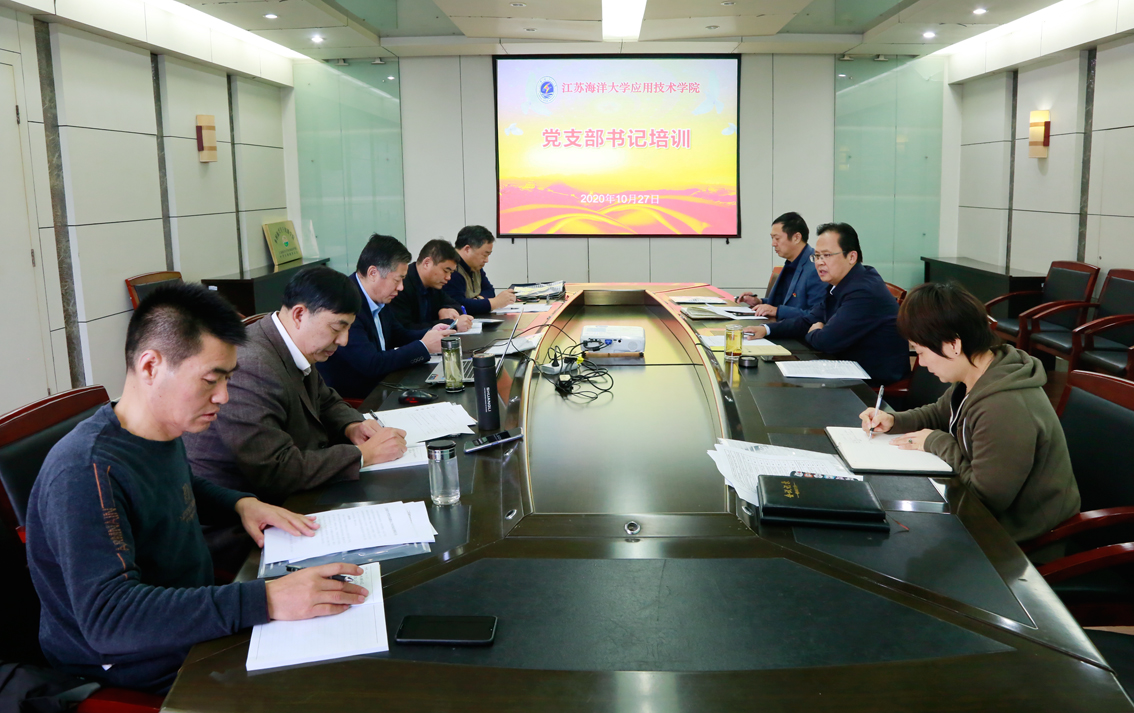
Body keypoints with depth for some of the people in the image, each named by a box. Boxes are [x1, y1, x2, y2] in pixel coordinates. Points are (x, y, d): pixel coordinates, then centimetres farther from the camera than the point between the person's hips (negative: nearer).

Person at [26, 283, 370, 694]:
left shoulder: (166, 432, 1)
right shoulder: (86, 472, -28)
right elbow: (107, 617, -37)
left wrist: (241, 504, 3)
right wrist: (266, 601, -43)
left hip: (201, 625, 8)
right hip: (147, 674, -8)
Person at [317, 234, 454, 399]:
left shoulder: (378, 299, 3)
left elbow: (399, 335, 19)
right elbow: (371, 365, -27)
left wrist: (431, 334, -1)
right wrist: (424, 346, -19)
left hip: (379, 389, 8)